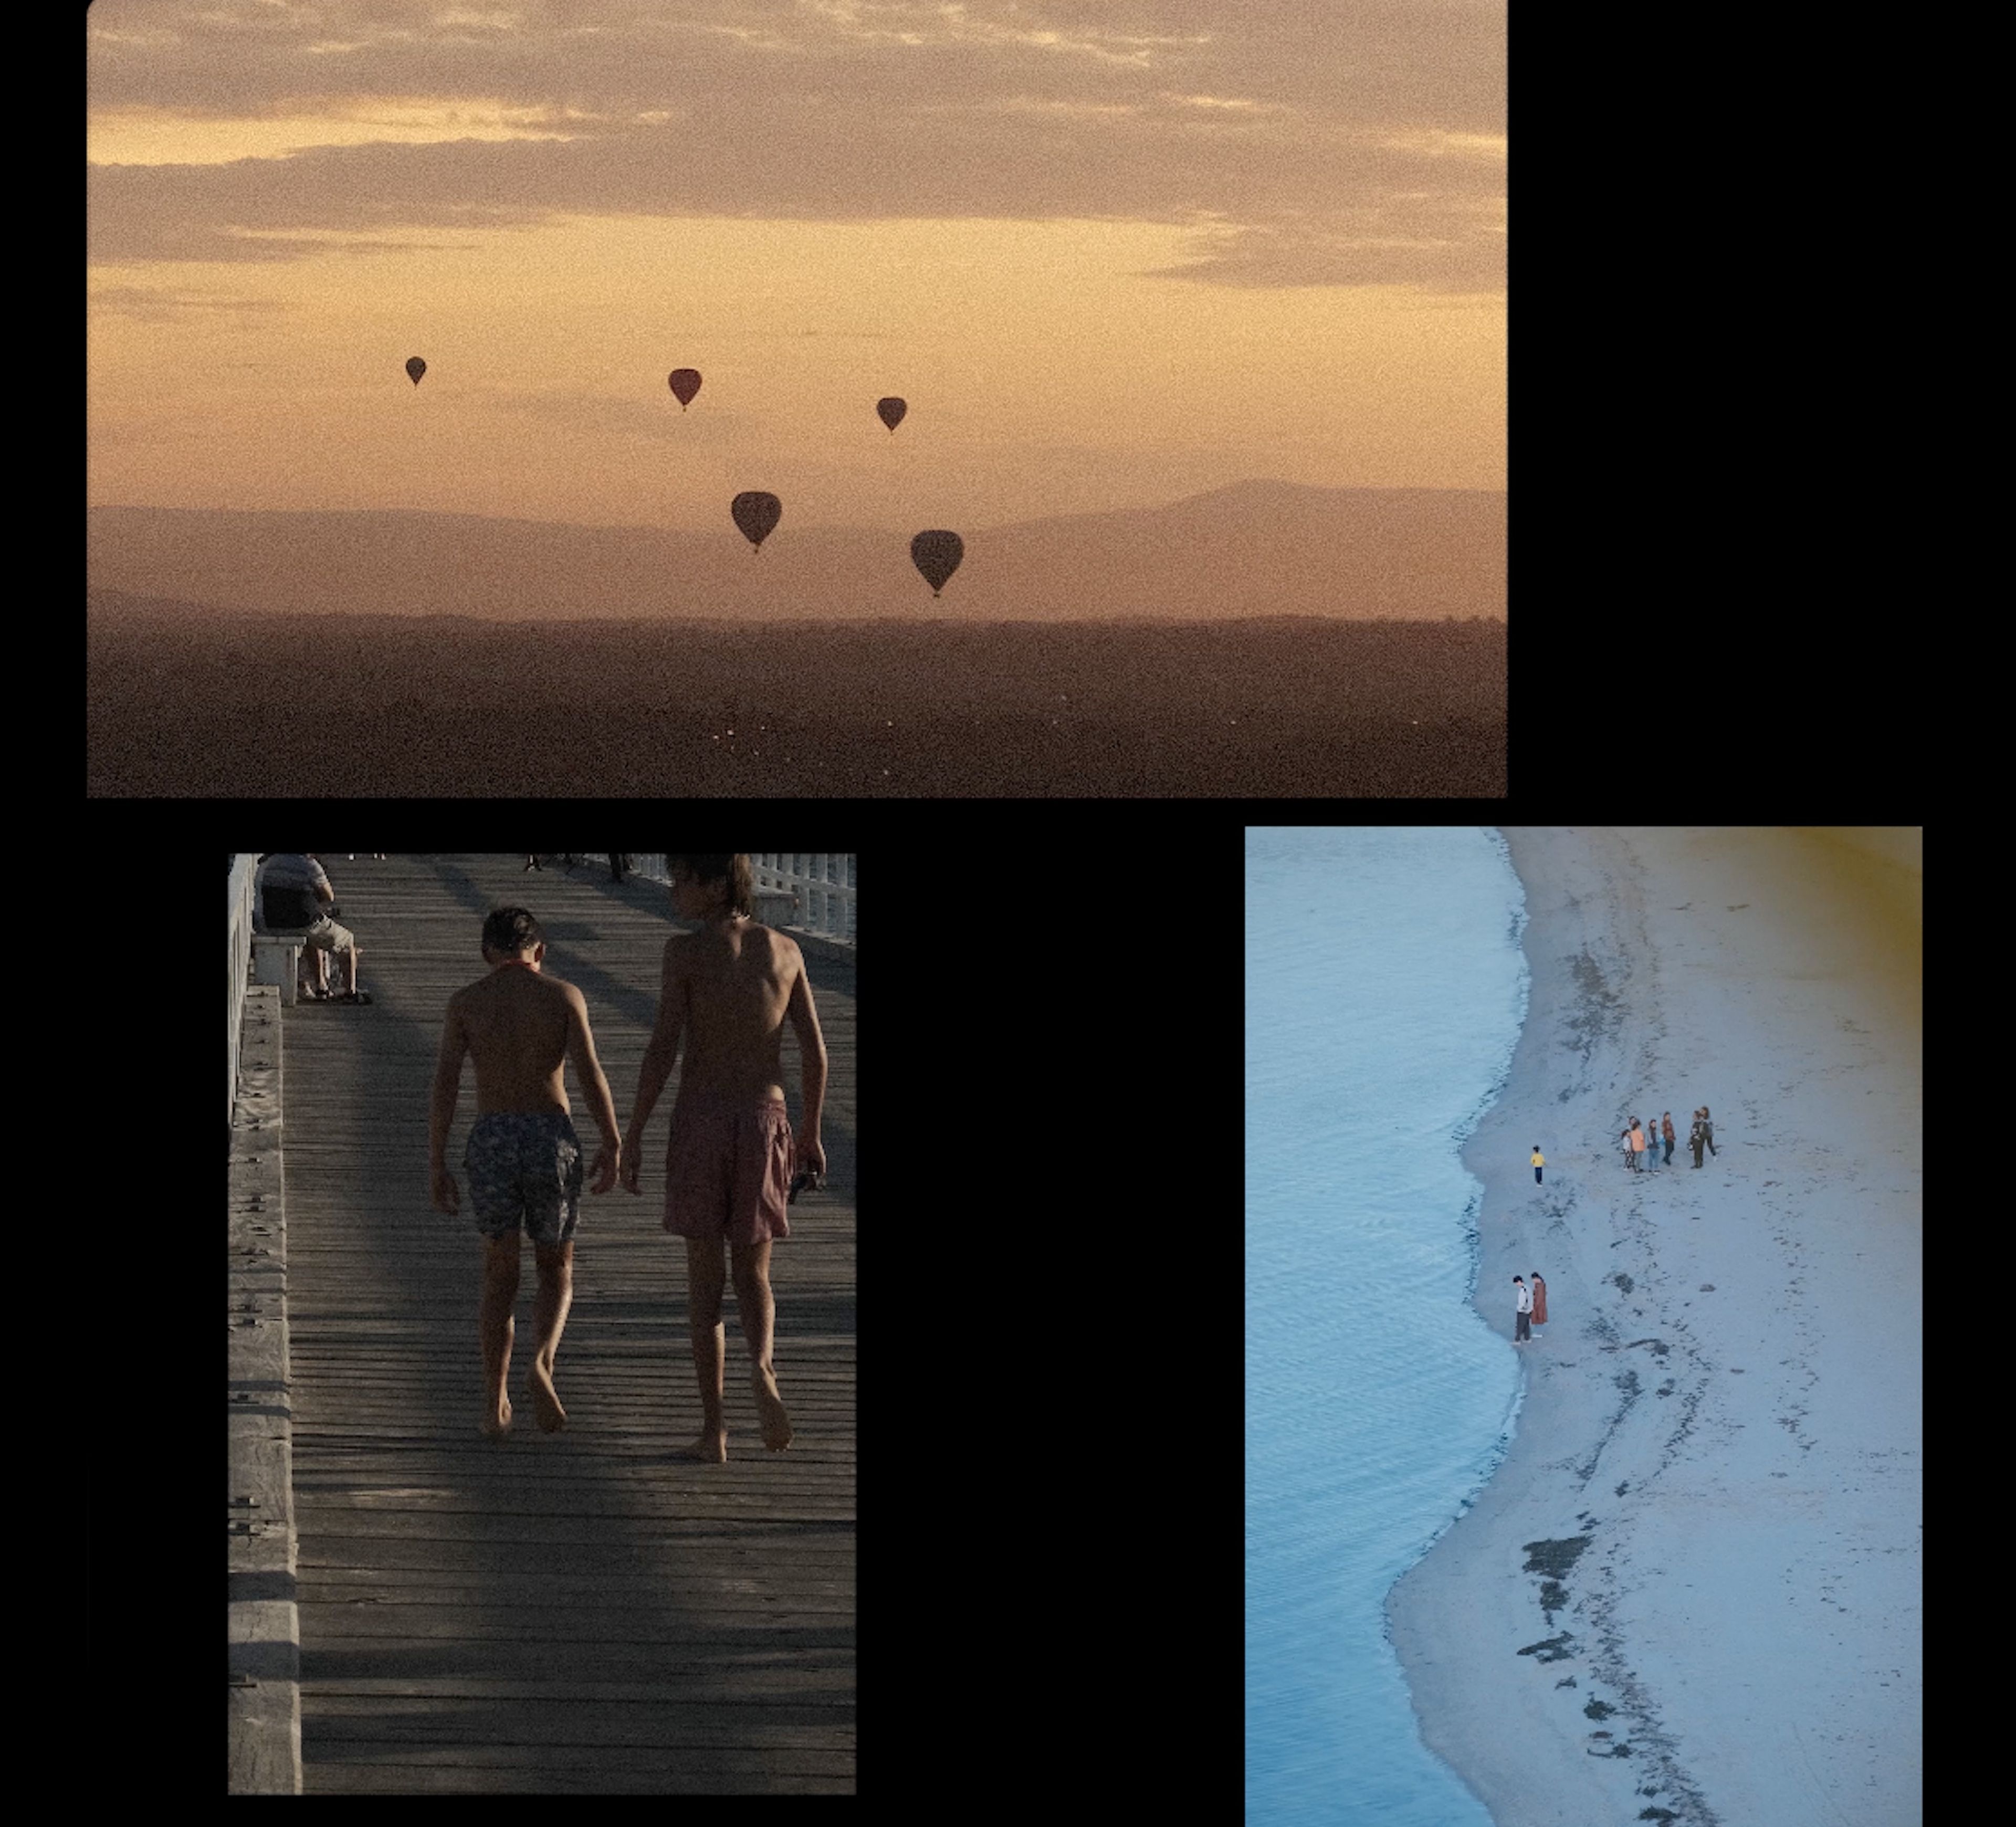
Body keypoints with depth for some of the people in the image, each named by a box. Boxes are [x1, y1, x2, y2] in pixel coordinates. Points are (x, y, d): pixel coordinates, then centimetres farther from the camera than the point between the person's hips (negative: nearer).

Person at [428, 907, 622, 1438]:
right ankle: (542, 1364, -11)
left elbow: (444, 1085, -1)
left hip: (492, 1141, 1)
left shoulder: (466, 1003, 5)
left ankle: (495, 1405, 7)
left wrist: (437, 1168, 2)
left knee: (499, 1278, 14)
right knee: (557, 1272, 16)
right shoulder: (563, 996, 2)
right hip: (552, 1136, -1)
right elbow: (590, 1073, -8)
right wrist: (612, 1145, 0)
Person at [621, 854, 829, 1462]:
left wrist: (633, 1136, -7)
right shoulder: (784, 951, 3)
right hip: (764, 1122, 3)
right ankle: (761, 1367, -18)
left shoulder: (685, 950, -10)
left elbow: (662, 1048, -13)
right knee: (752, 1275, 14)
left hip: (701, 1121, -3)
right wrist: (810, 1133, 15)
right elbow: (815, 1051, 4)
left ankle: (713, 1429, 4)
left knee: (704, 1277, 6)